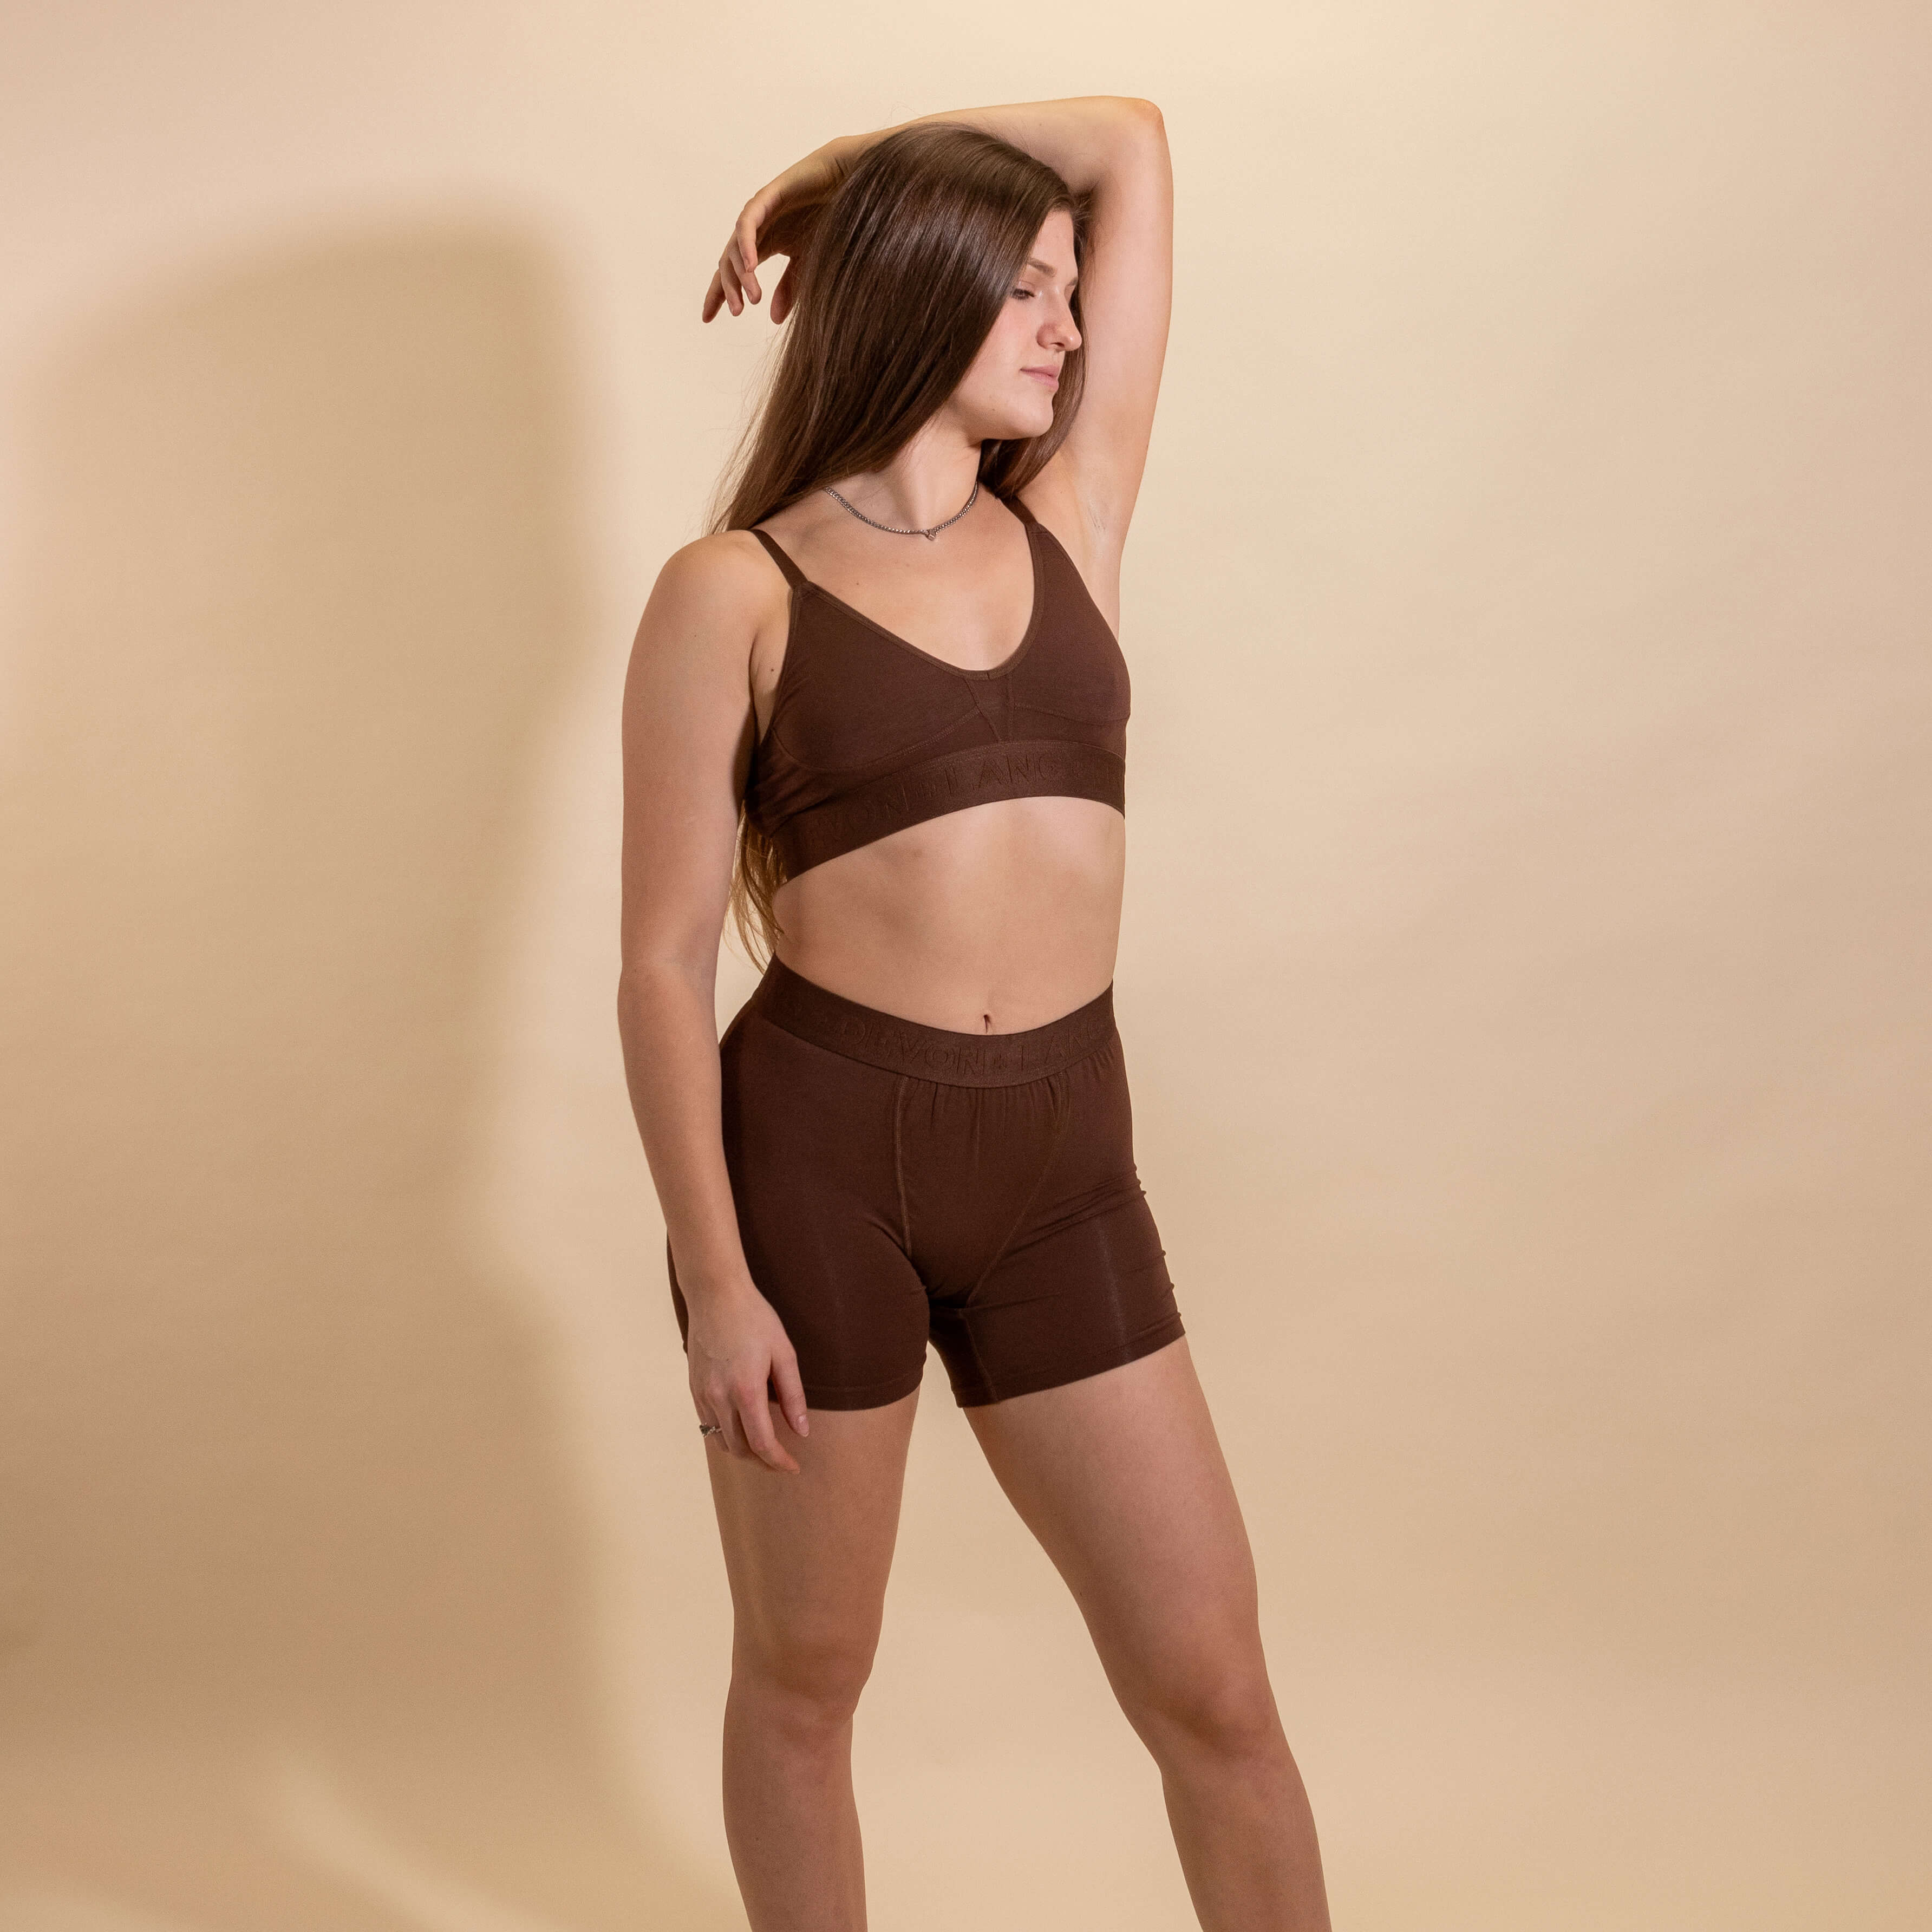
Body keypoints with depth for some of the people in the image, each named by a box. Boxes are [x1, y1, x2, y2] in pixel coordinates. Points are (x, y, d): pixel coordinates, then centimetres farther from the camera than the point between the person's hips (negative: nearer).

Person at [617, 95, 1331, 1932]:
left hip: (1063, 1165, 4)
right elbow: (663, 958, -4)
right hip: (817, 1150, -3)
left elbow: (1132, 141, 14)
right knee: (804, 1676, 13)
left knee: (1210, 1684, 6)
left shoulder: (1069, 520, 10)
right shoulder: (734, 593, -2)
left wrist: (836, 168, 17)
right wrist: (715, 1277, -10)